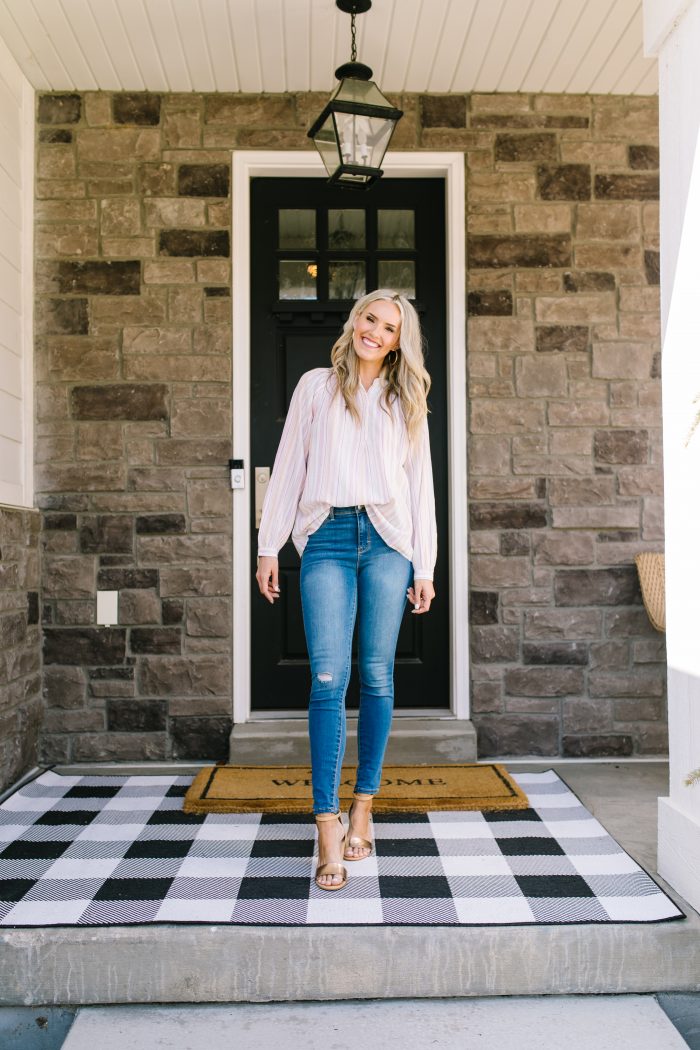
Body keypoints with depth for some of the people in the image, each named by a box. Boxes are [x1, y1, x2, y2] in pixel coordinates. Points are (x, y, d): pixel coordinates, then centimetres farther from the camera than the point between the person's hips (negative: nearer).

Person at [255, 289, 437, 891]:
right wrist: (269, 546, 3)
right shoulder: (317, 388, 13)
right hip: (327, 537, -1)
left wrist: (425, 567, 5)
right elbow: (289, 467, 10)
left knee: (377, 676, 3)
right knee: (330, 678, -9)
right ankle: (328, 827, -7)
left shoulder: (406, 403, 15)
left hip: (388, 541, 2)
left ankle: (363, 806, 18)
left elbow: (421, 485, 12)